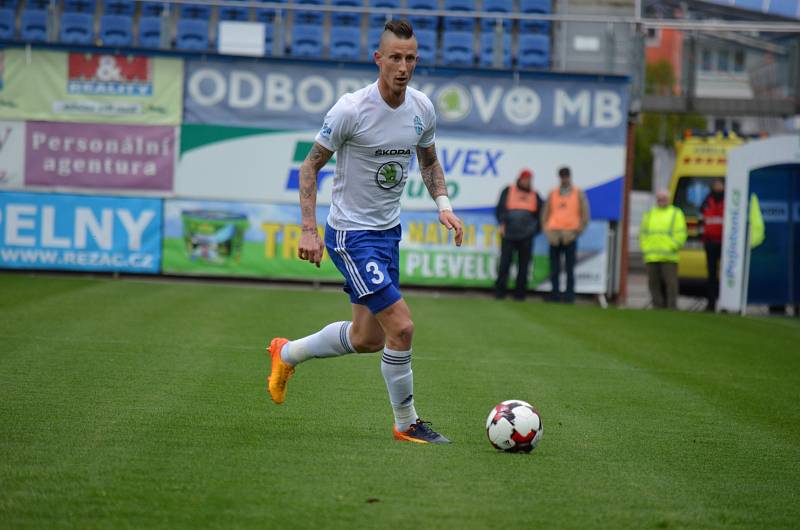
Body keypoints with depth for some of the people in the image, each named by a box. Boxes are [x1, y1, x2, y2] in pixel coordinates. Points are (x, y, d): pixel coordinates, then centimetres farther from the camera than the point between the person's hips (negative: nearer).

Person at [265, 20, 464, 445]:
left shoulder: (422, 109, -1)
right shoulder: (351, 109, -20)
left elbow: (429, 161, 17)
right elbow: (311, 164, -10)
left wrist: (443, 205, 0)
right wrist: (309, 230, -16)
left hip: (388, 232, 8)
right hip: (351, 234, -8)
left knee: (366, 339, 17)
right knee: (401, 327, -16)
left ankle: (287, 354, 41)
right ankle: (407, 425, 1)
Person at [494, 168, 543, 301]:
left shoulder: (534, 195, 13)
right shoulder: (508, 191, 7)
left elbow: (540, 214, 17)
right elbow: (500, 209, 4)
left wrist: (535, 229, 8)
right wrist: (502, 224, -7)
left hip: (526, 236, 2)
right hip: (509, 234, -2)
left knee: (523, 264, 0)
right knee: (505, 262, -7)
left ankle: (520, 292, 4)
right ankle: (500, 291, -2)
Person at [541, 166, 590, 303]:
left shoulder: (578, 194, 8)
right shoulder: (553, 194, 14)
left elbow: (585, 215, 6)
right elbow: (545, 214, 15)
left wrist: (577, 231, -2)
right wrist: (547, 230, 1)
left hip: (570, 235, -2)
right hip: (554, 235, 2)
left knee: (569, 269, -2)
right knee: (554, 269, 1)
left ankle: (569, 295, -1)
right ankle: (555, 294, 4)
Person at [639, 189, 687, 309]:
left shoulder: (676, 214, 9)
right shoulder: (649, 214, 20)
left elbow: (681, 233, 1)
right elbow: (642, 233, 19)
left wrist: (672, 248, -11)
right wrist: (645, 248, 5)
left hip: (669, 258, -4)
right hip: (651, 258, 4)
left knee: (670, 283, -10)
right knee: (654, 283, 3)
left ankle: (672, 308, -9)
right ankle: (658, 307, 8)